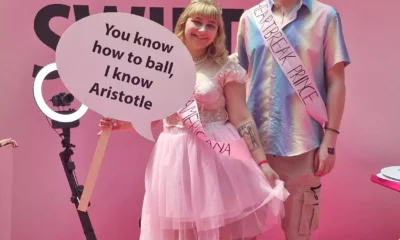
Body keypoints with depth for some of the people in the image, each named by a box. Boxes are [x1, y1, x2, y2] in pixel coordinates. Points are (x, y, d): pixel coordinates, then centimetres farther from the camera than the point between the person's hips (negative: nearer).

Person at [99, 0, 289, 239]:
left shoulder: (226, 67, -4)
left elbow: (241, 118, -4)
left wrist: (262, 162, -7)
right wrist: (120, 123, -3)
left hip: (218, 156, -2)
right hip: (175, 158, 3)